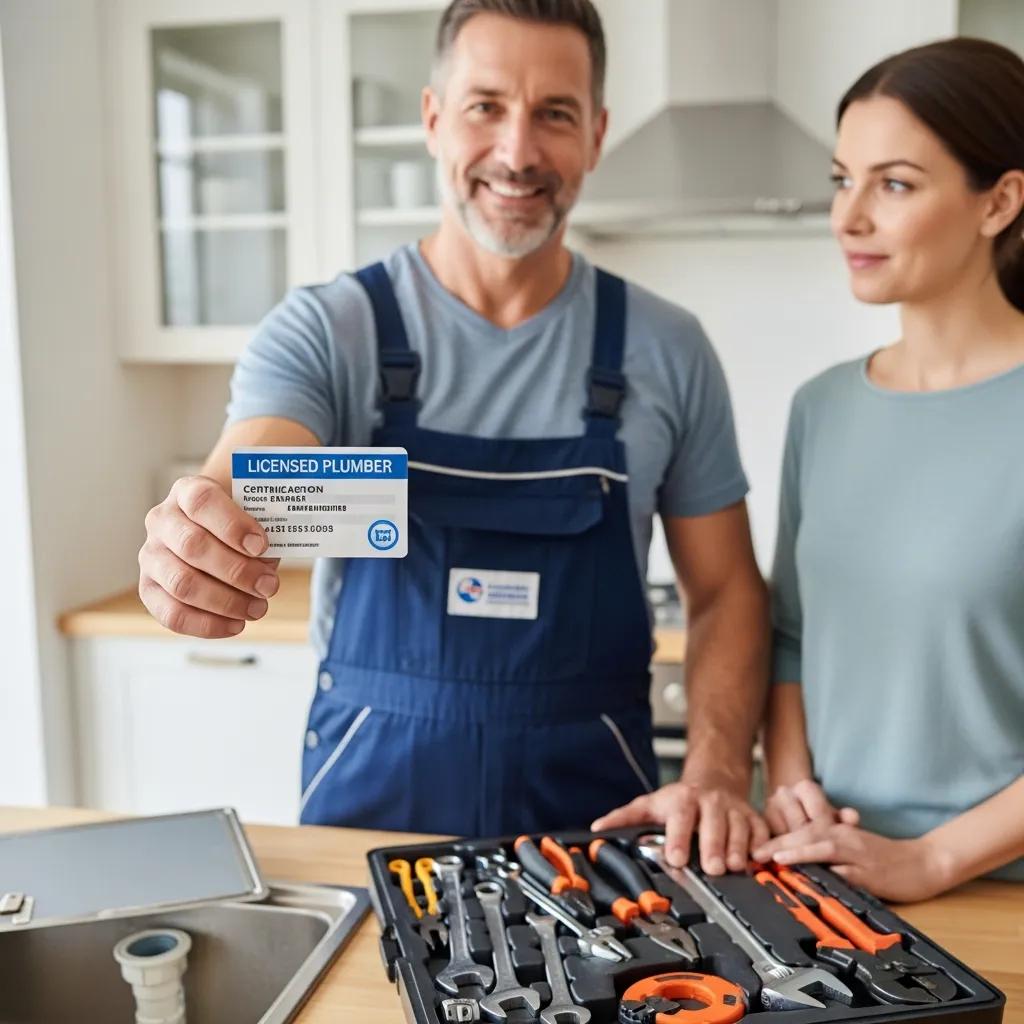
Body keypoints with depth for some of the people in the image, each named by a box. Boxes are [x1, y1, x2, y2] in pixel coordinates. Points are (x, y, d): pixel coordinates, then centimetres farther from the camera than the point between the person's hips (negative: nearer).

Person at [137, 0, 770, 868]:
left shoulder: (668, 350, -1)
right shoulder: (323, 332, -6)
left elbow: (726, 591, 3)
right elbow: (239, 502, -21)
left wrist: (717, 772, -11)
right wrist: (192, 546, -43)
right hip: (371, 790, 0)